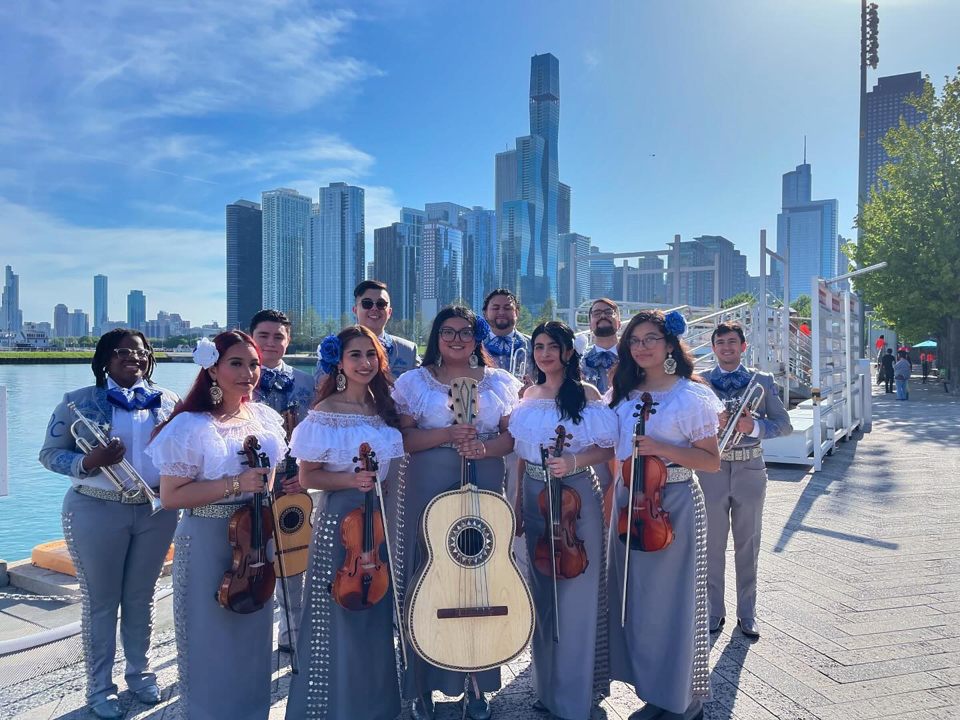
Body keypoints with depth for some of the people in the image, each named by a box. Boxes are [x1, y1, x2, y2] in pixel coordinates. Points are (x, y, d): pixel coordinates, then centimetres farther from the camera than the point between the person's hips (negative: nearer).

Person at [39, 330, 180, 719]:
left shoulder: (168, 401, 3)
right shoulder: (78, 402, -3)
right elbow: (50, 453, -3)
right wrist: (87, 463, -21)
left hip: (157, 510, 2)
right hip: (96, 512, -2)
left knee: (141, 596, 16)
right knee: (99, 601, 9)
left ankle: (139, 672, 34)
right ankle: (99, 687, 26)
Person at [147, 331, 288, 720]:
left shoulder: (265, 418, 1)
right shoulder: (191, 425, -16)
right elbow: (170, 496, -18)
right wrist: (234, 485, -24)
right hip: (209, 542, -6)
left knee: (254, 632, 19)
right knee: (212, 636, 9)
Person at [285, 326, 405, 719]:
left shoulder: (385, 408, 5)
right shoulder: (326, 413, -11)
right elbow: (308, 476, -10)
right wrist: (350, 480, -23)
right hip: (340, 518, -5)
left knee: (379, 613, 16)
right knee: (340, 613, 4)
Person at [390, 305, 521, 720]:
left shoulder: (500, 383, 9)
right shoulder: (415, 382, 4)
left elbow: (512, 436, 6)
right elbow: (402, 438, -3)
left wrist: (484, 447, -14)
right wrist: (448, 435, -16)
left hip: (483, 492, 2)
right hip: (427, 492, -1)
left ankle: (477, 685, 22)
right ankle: (423, 686, 18)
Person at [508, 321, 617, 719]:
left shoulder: (586, 393, -5)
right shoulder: (529, 395, 9)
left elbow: (607, 449, -6)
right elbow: (522, 454, 13)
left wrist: (573, 462, -24)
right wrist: (518, 505, 11)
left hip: (576, 496, -5)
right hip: (535, 496, 5)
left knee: (575, 594, 1)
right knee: (541, 591, 13)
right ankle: (547, 684, 31)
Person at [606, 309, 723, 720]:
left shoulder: (690, 395, -7)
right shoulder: (622, 394, 8)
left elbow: (712, 462, -8)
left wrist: (663, 449, -21)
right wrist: (612, 500, 9)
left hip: (675, 504, -5)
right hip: (629, 500, 6)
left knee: (671, 598, 2)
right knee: (634, 596, 11)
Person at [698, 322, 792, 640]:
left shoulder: (763, 381, 5)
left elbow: (784, 424, 0)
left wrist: (753, 426, -17)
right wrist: (712, 421, -21)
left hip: (749, 469, 1)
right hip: (711, 468, -1)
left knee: (748, 545, 11)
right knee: (712, 545, 7)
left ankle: (747, 613, 25)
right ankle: (714, 611, 23)